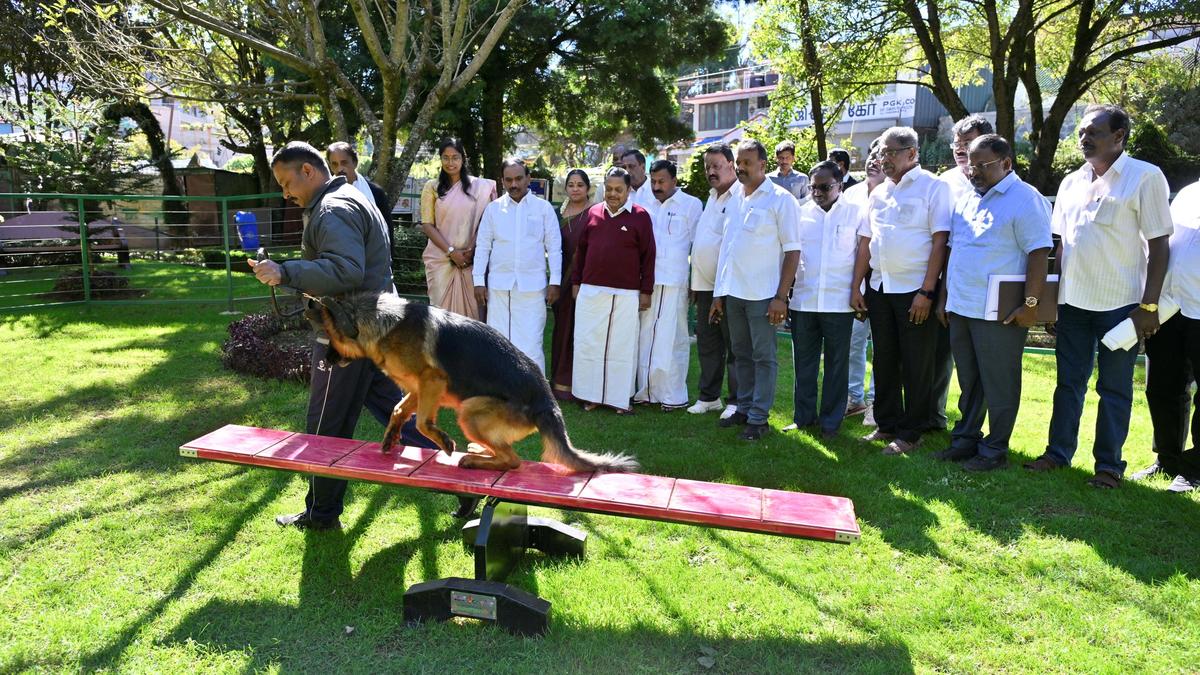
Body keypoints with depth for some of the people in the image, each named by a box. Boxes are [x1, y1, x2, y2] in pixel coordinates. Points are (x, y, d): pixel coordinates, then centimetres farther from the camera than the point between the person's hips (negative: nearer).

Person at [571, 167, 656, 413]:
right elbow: (581, 250, 14)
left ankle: (621, 399, 13)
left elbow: (648, 256, 0)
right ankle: (592, 396, 17)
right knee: (588, 344, 5)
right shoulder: (593, 213, 9)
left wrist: (646, 291, -2)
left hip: (626, 294, -3)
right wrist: (576, 282, 12)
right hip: (590, 291, 3)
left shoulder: (640, 216, 0)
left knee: (622, 347, 3)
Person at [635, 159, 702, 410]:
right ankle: (646, 390, 19)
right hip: (647, 281, 5)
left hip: (674, 283, -5)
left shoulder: (691, 205, 0)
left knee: (672, 340, -3)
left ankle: (674, 395, 5)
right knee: (645, 338, 9)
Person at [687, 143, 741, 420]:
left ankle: (737, 402, 9)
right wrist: (695, 282, 18)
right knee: (707, 344, 14)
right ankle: (708, 397, 24)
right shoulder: (712, 197, 17)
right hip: (705, 285, 8)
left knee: (735, 347, 0)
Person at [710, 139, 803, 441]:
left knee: (763, 357, 0)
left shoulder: (780, 199, -5)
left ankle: (759, 418, 6)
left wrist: (781, 297, -14)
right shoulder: (734, 198, 13)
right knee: (741, 355, 13)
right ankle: (744, 408, 24)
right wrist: (719, 294, 13)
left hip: (762, 294, -6)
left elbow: (793, 251, -8)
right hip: (732, 292, 6)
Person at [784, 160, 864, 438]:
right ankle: (803, 417, 21)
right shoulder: (801, 213, 9)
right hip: (803, 300, 2)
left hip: (839, 302, -2)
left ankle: (831, 421, 15)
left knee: (837, 364, 5)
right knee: (804, 362, 10)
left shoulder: (856, 213, 3)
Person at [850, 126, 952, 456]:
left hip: (915, 290, -6)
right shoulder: (879, 193, 14)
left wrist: (927, 292, -16)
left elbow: (939, 241, -11)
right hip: (879, 289, 6)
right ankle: (887, 424, 25)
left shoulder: (933, 187, -5)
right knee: (884, 361, 13)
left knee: (916, 366, 2)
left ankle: (911, 433, 12)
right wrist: (856, 287, 10)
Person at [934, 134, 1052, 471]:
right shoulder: (966, 200, 15)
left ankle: (995, 449, 13)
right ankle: (966, 439, 27)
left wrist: (1031, 303, -19)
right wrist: (944, 297, 17)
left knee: (998, 385, 3)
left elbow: (1038, 253, -14)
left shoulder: (1025, 199, -8)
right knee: (968, 381, 16)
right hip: (960, 308, 7)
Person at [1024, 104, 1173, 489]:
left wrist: (1149, 306, -13)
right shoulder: (1071, 182, 10)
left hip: (1121, 303, -5)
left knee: (1115, 388, 5)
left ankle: (1109, 464, 16)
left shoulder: (1144, 177, -6)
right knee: (1069, 381, 12)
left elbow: (1160, 245, -8)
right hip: (1073, 301, 5)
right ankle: (1058, 452, 23)